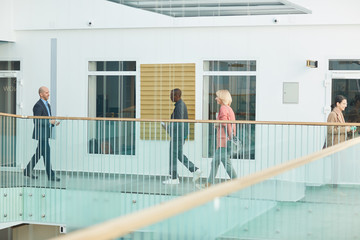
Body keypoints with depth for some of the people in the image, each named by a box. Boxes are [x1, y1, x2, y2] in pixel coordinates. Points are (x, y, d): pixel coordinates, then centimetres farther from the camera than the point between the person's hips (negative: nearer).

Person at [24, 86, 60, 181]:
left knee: (38, 154, 14)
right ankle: (50, 175, -5)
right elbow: (36, 121, -20)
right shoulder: (38, 106, -14)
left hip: (46, 134, 10)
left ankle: (27, 171, 24)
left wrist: (54, 123, 5)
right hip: (41, 134, -10)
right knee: (46, 154, -8)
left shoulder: (47, 105, 17)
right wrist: (49, 122, -19)